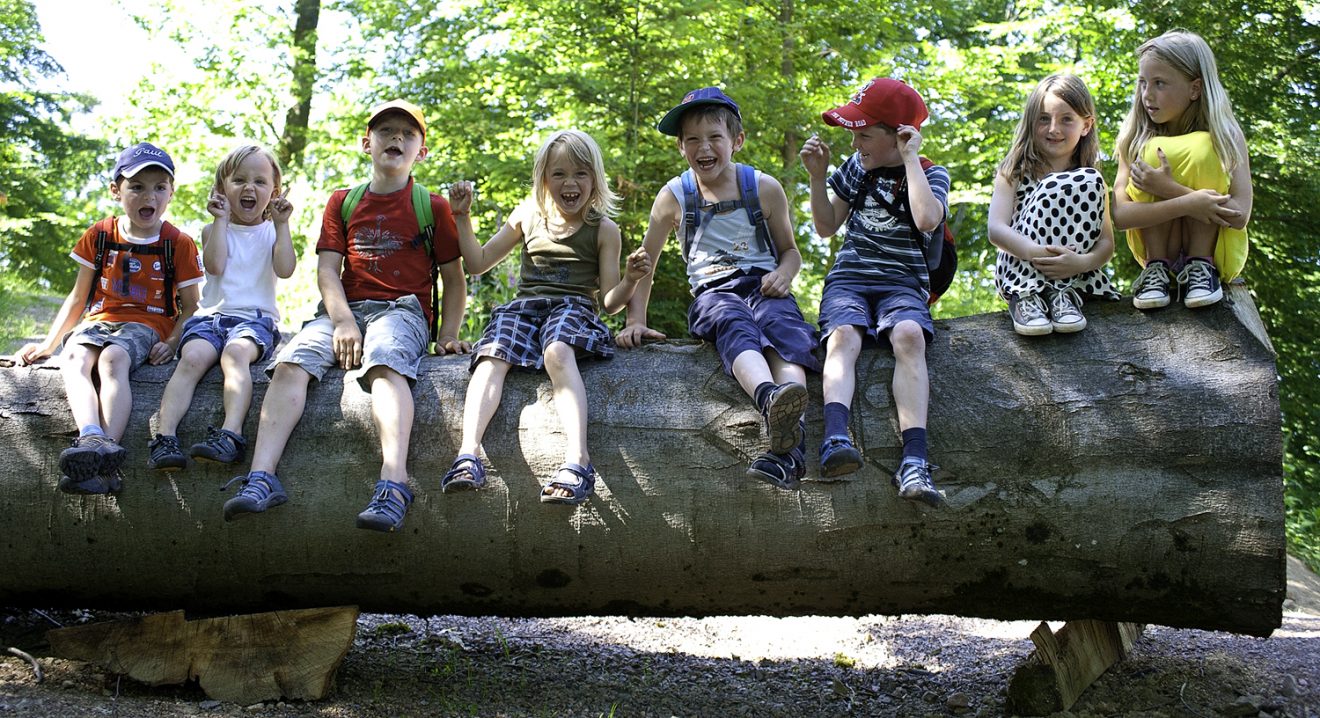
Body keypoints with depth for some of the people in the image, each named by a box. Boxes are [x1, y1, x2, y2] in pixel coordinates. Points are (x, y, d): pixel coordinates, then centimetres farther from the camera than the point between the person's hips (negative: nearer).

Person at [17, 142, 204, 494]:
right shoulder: (99, 236, 10)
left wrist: (171, 342, -15)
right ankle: (93, 439, -56)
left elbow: (189, 308, 4)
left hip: (146, 324, -3)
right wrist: (48, 343, 8)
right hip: (99, 320, 3)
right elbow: (78, 298, 17)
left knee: (112, 359, -36)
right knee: (73, 358, -31)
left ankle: (105, 459, -51)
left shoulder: (178, 244, 2)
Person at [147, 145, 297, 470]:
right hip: (211, 314, 2)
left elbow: (285, 269, -4)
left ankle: (231, 434, -50)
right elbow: (215, 266, -4)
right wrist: (222, 219, -1)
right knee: (193, 357, -29)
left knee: (235, 352, -35)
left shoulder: (272, 231, 16)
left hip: (255, 318, -2)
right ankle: (165, 438, -39)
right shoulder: (214, 230, 17)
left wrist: (281, 224, -2)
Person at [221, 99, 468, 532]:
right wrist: (343, 321, -9)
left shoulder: (432, 206, 14)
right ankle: (262, 477, -35)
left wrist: (448, 335, -1)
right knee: (291, 362, -26)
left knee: (385, 363, -37)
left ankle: (393, 484, -53)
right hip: (344, 309, 3)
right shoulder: (342, 202, 20)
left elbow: (453, 278, 13)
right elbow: (327, 269, 8)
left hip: (402, 310, -3)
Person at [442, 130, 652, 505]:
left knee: (558, 352, -38)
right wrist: (462, 216, 15)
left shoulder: (604, 230, 10)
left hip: (574, 306, -3)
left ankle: (577, 459, -53)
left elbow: (610, 301, 6)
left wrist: (631, 279, -14)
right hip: (524, 306, 3)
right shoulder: (528, 218, 17)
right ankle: (467, 456, -46)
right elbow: (478, 262, 24)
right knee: (492, 357, -30)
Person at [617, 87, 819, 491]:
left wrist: (784, 273, -6)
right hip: (712, 292, 0)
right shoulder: (674, 197, 7)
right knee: (735, 326, -38)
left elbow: (790, 250, 18)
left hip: (762, 285, 0)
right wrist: (635, 321, 6)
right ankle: (770, 398, -71)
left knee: (782, 324, -36)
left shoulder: (764, 188, 8)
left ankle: (790, 450, -57)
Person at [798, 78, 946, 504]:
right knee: (844, 336, -32)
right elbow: (826, 227, 20)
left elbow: (927, 218, -20)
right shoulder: (856, 167, 15)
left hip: (902, 283, -2)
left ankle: (914, 461, -48)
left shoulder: (932, 175, 3)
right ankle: (836, 439, -56)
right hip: (849, 278, 2)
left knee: (909, 335, -36)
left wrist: (909, 157, -13)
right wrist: (818, 176, 7)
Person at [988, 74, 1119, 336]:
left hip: (1074, 274, 2)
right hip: (1017, 271, -2)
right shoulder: (1014, 172, 4)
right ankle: (1025, 296, -26)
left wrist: (1081, 262, -24)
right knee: (1054, 186, -21)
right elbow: (996, 229, -10)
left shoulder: (1092, 180, 9)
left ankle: (1061, 293, -21)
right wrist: (1037, 252, -30)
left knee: (1089, 181, -15)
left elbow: (1107, 243, 0)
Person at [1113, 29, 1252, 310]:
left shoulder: (1226, 135, -12)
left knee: (1203, 148, -22)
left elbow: (1240, 215, -23)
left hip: (1217, 251, -1)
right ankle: (1157, 268, -18)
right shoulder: (1135, 138, -9)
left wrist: (1168, 188, -32)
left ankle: (1201, 267, -20)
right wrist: (1188, 204, -35)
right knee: (1156, 150, -21)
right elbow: (1120, 215, -21)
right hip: (1156, 245, 1)